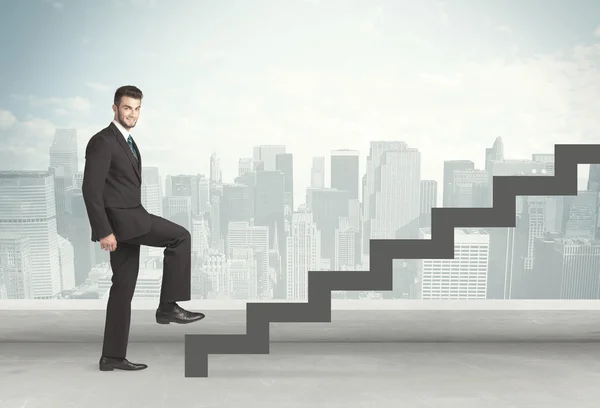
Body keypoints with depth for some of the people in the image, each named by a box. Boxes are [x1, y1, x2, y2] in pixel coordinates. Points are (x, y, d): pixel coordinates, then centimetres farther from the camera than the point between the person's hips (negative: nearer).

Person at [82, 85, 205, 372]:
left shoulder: (128, 143, 19)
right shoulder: (102, 141, -11)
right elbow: (91, 189, -18)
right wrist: (104, 231, -22)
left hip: (128, 219, 10)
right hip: (120, 219, -10)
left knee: (124, 287, 9)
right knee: (180, 237, -12)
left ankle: (113, 356, 14)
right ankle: (168, 306, -7)